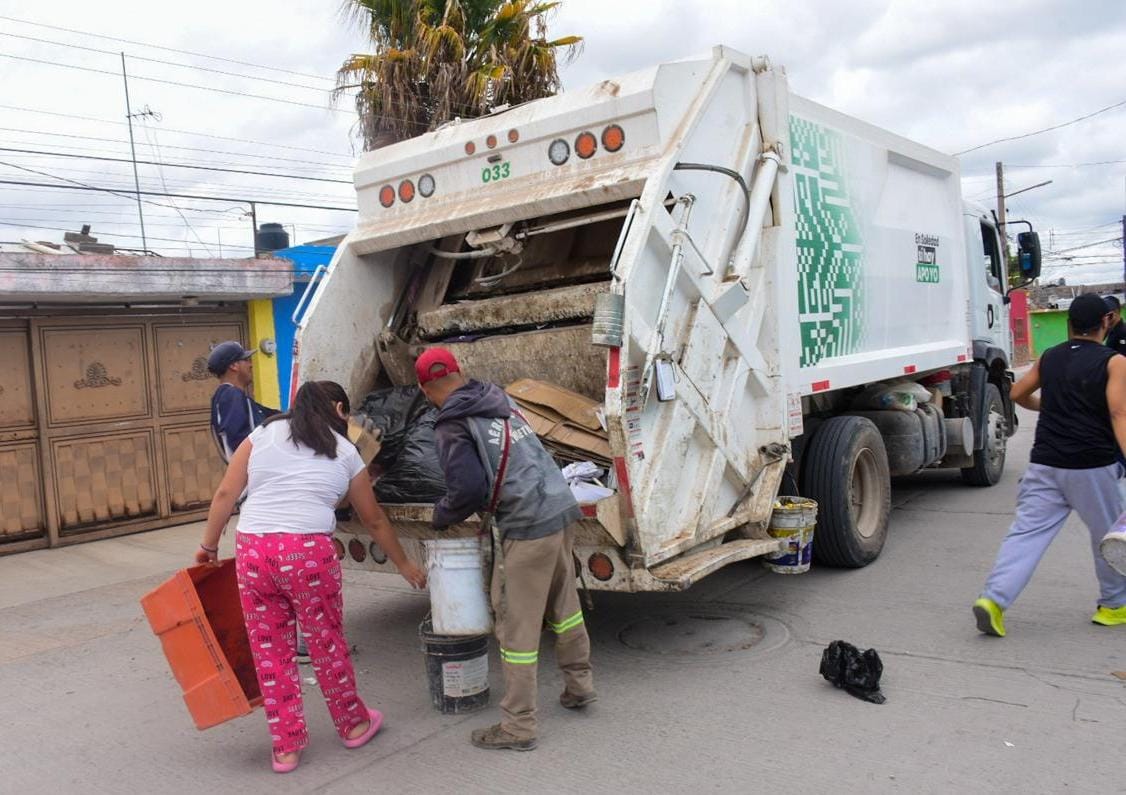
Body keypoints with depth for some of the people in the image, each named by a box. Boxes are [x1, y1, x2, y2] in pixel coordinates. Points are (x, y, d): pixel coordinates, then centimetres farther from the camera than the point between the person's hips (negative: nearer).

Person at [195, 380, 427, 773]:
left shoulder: (262, 434, 13)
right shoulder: (345, 453, 12)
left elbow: (225, 495, 7)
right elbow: (374, 521, 20)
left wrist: (208, 546, 19)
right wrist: (404, 565, 31)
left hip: (252, 551, 2)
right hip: (308, 552, -2)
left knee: (270, 651, 13)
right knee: (327, 642, 16)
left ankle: (286, 747, 25)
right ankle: (354, 725, 35)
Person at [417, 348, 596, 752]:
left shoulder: (453, 426, -8)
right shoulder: (499, 403, 14)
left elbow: (468, 488, -14)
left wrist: (441, 515, 5)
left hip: (527, 528, -8)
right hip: (562, 509, 8)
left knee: (517, 625, 3)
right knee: (563, 603, 24)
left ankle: (518, 726, 12)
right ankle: (580, 685, 39)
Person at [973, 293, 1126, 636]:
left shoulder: (1050, 358, 10)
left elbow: (1018, 394, 23)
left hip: (1045, 464, 3)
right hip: (1093, 466, -3)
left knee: (1027, 531, -1)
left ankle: (994, 598, -15)